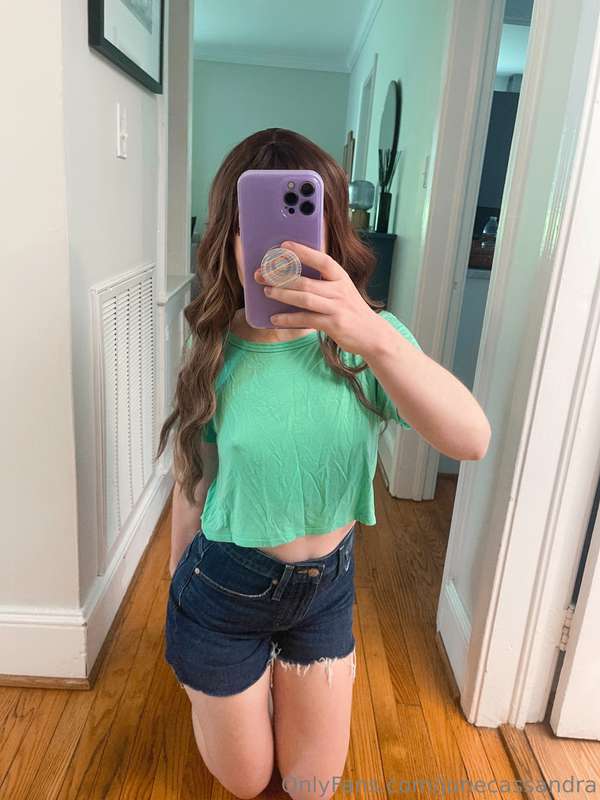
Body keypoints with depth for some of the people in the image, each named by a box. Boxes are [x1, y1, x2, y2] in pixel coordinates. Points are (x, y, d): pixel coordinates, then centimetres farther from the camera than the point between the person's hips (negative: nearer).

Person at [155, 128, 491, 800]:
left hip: (328, 585, 1)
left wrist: (376, 337, -47)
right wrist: (179, 590, 8)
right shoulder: (214, 353, -15)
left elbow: (472, 440, -32)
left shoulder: (368, 338, -16)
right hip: (224, 591, 0)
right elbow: (190, 488, -4)